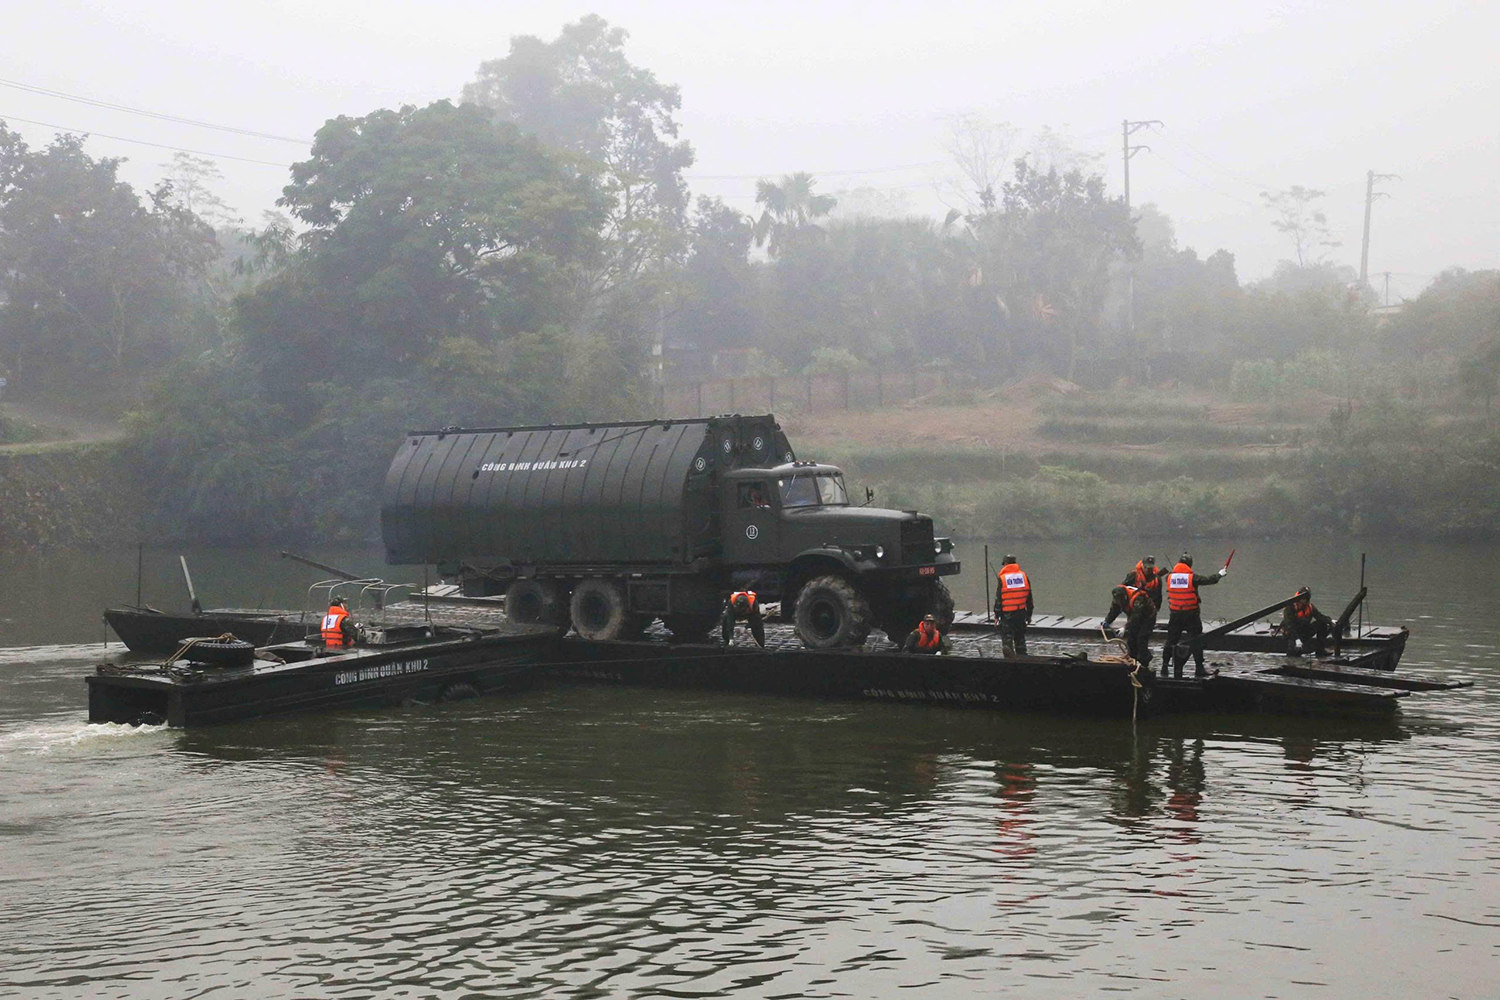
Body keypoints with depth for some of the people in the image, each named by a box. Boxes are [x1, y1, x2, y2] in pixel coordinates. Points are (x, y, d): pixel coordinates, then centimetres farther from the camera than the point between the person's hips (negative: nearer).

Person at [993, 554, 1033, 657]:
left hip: (1007, 614, -4)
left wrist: (997, 614, 3)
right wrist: (1029, 614, 16)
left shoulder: (1002, 578, -7)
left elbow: (998, 599, -6)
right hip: (1021, 613, 4)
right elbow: (1029, 597, 9)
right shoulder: (1024, 576, 5)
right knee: (1020, 638, 15)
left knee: (1006, 637, 1)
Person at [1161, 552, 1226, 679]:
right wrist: (1220, 575, 14)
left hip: (1174, 614, 3)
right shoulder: (1193, 577, -11)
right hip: (1191, 614, -3)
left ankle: (1165, 666, 13)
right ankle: (1199, 669, 3)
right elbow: (1208, 580, -5)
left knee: (1171, 641, 13)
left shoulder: (1169, 577, -1)